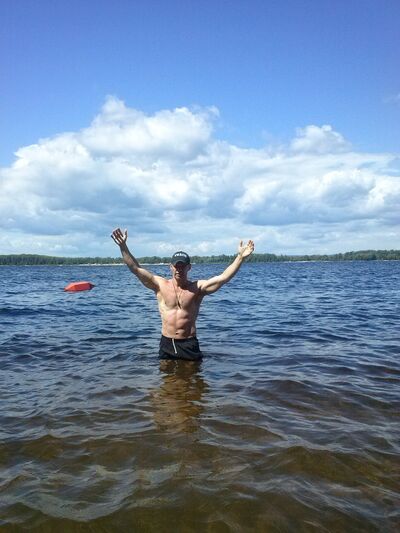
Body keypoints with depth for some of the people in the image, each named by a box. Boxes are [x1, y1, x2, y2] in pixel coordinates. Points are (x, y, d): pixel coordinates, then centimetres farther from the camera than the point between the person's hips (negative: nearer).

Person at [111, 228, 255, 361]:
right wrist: (123, 247, -13)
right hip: (166, 343, 1)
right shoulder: (160, 285, 0)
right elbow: (136, 269, -4)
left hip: (189, 344, -1)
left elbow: (223, 277, -12)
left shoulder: (198, 287, -3)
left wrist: (240, 257, -22)